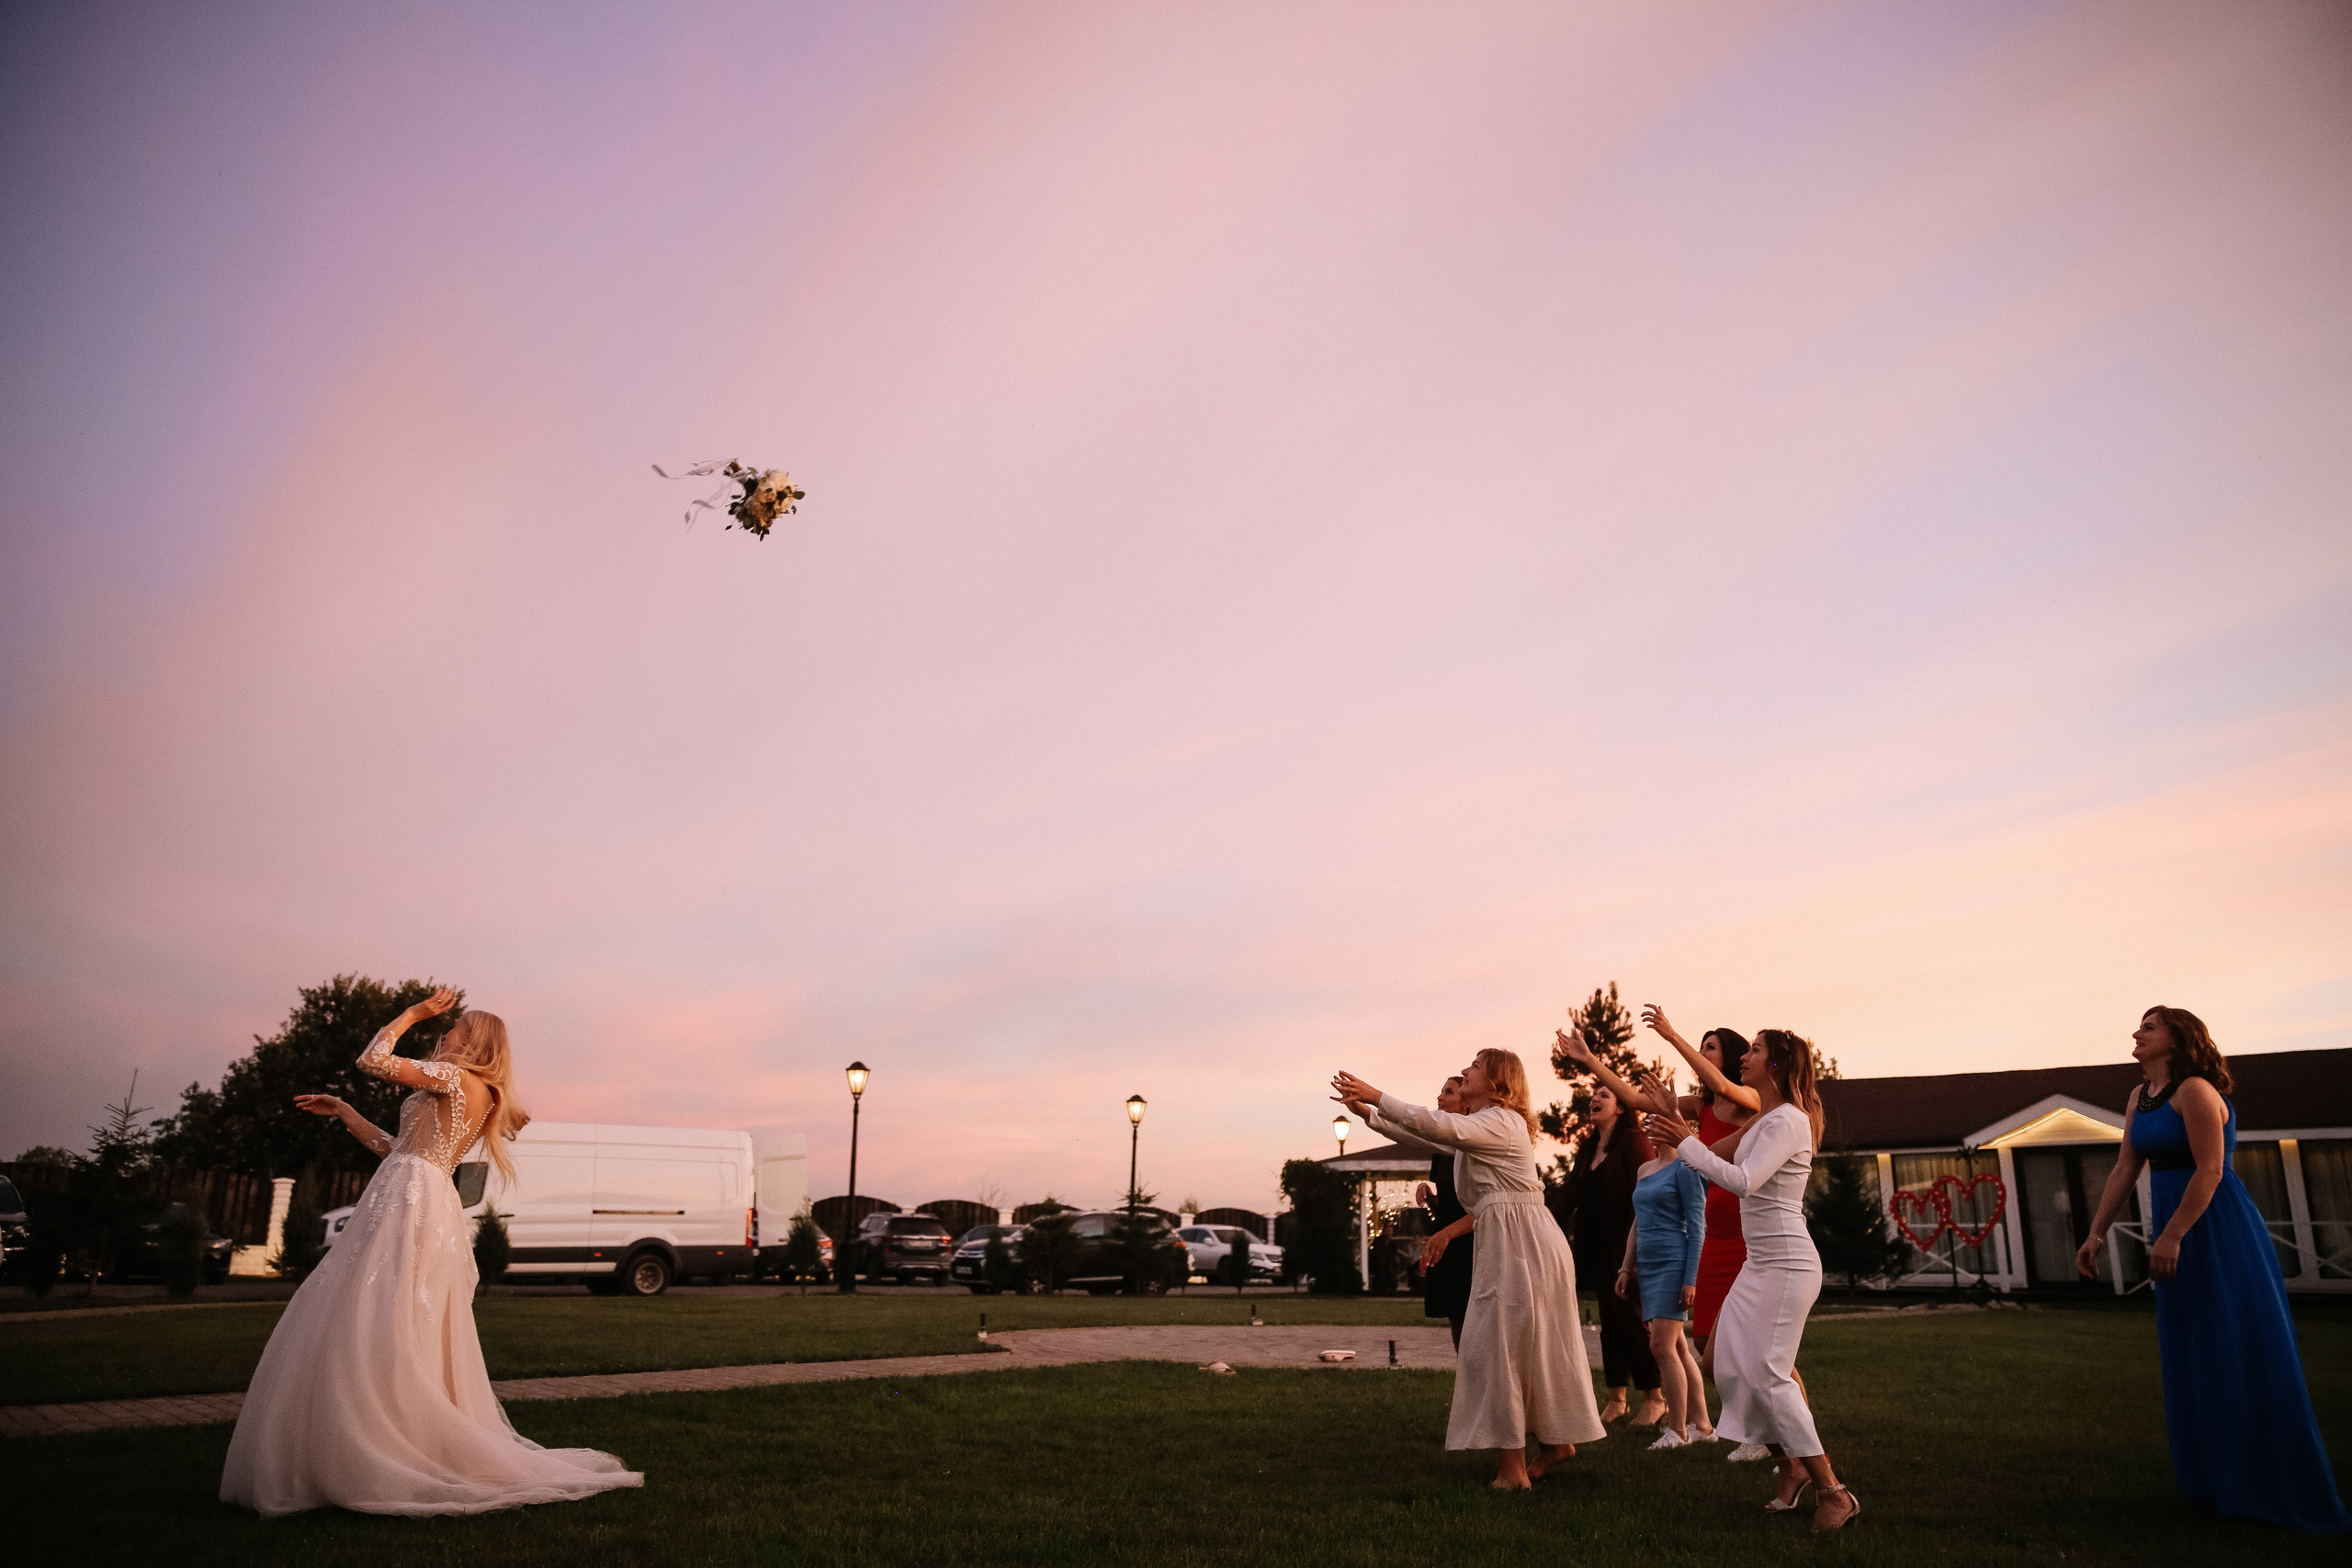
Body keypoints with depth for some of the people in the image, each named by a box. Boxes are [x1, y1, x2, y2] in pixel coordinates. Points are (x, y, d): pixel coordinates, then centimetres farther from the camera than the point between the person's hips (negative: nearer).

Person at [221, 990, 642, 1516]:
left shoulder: (453, 1077, -5)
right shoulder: (474, 1097, 22)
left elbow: (373, 1058, -8)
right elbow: (392, 1146, 25)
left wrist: (414, 1013, 5)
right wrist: (340, 1110, 29)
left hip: (409, 1204, -10)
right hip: (427, 1208, 10)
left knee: (375, 1334, -11)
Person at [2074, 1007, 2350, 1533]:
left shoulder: (2195, 1091, -15)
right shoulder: (2140, 1099, 11)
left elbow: (2210, 1169, -20)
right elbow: (2124, 1172, 11)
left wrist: (2172, 1235, -23)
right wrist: (2097, 1234, 5)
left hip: (2219, 1231, -8)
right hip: (2176, 1231, 8)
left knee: (2237, 1350, -1)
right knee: (2191, 1356, 13)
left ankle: (2271, 1485, 10)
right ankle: (2215, 1475, 23)